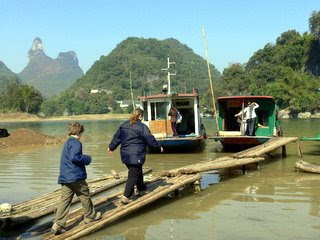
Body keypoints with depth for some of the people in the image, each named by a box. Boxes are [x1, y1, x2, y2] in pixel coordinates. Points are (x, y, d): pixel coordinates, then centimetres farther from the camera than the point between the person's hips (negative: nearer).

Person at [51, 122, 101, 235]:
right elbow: (74, 157, -25)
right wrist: (86, 159, -11)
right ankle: (90, 216, 29)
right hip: (76, 177, -8)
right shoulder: (76, 143, -12)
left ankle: (57, 225, -3)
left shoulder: (67, 143, 18)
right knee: (85, 196, 12)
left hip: (65, 178, 8)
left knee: (65, 200, 4)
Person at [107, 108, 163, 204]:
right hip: (136, 156, -7)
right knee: (133, 175, -1)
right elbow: (150, 140, -8)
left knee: (138, 172, 24)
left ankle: (141, 189, 39)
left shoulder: (123, 125, 9)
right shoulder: (142, 127, -12)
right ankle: (126, 197, -4)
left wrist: (111, 147, 34)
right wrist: (158, 147, 8)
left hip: (125, 155, 7)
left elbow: (116, 137, 19)